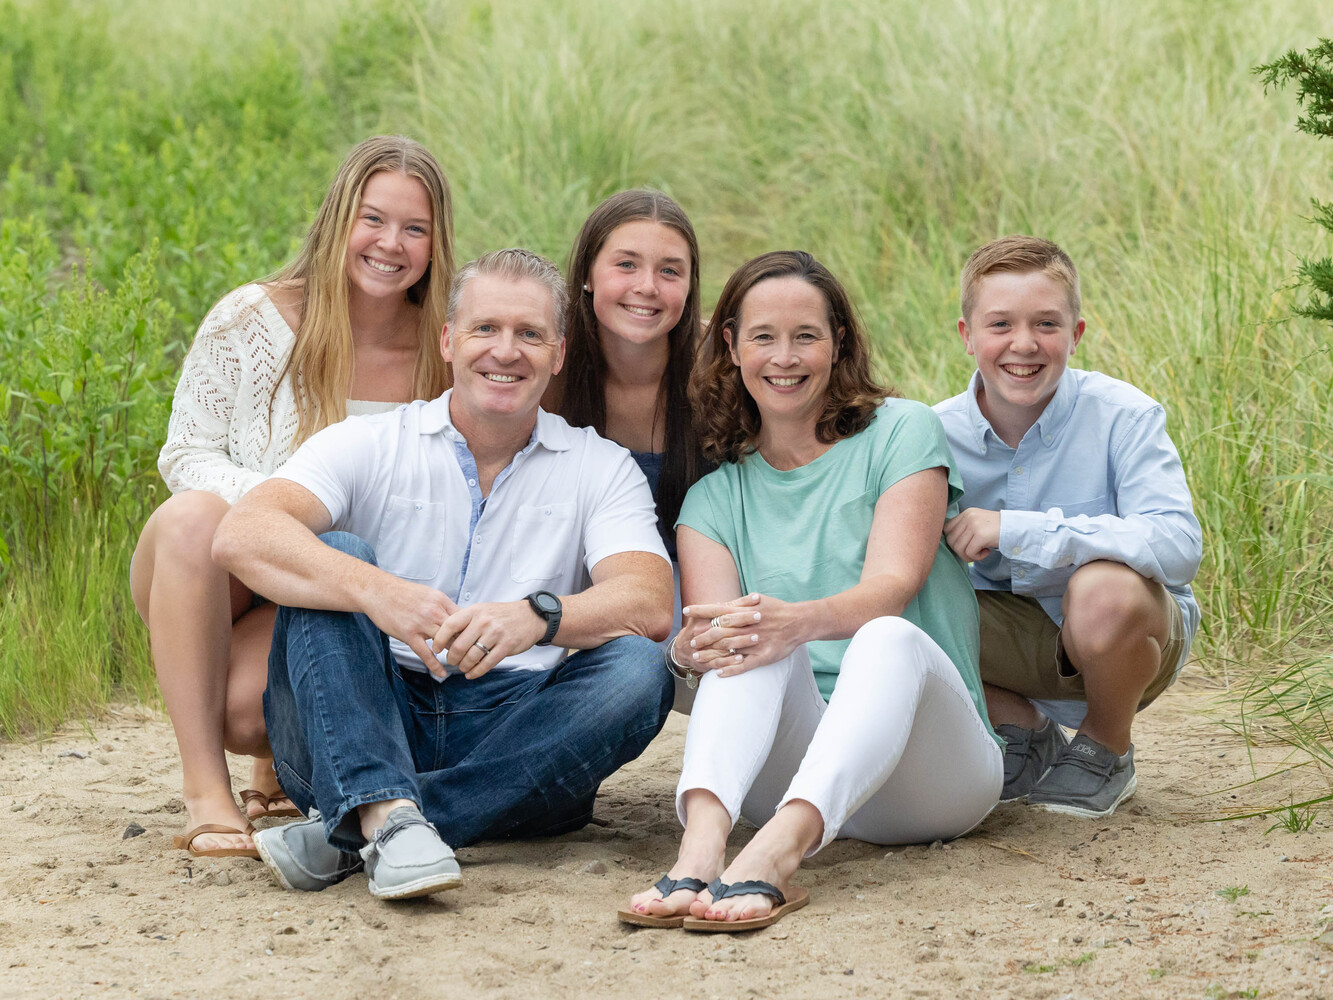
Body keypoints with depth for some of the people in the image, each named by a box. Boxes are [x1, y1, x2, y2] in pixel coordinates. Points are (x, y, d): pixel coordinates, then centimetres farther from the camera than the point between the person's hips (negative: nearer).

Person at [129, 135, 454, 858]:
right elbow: (186, 457, -6)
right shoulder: (250, 322, -8)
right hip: (217, 582, 0)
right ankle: (205, 791, -29)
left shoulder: (441, 357, -3)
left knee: (242, 709, -32)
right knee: (194, 516, -37)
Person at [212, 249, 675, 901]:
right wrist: (377, 592, -33)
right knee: (333, 557, -20)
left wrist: (538, 616, -31)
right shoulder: (368, 446, 5)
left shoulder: (601, 469, 9)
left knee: (639, 670, -25)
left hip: (509, 740, 1)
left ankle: (345, 836, -32)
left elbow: (650, 604, -9)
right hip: (359, 731, -1)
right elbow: (240, 536, -14)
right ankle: (388, 815, -43)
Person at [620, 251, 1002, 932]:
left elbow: (892, 587, -11)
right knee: (747, 639, -28)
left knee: (889, 639, -35)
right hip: (785, 766, 2)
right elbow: (709, 624, -2)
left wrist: (799, 621, -33)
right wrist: (690, 648, -29)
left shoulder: (901, 431, 6)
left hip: (931, 763, -2)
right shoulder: (717, 497, 16)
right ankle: (701, 845, -54)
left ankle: (771, 857, -60)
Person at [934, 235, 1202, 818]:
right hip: (1015, 638, 3)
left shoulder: (1122, 416, -20)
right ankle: (1027, 733, 7)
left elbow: (1179, 544, -33)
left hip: (1133, 639, -3)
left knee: (1104, 586, -38)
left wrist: (1017, 529, -36)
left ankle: (1106, 753, -2)